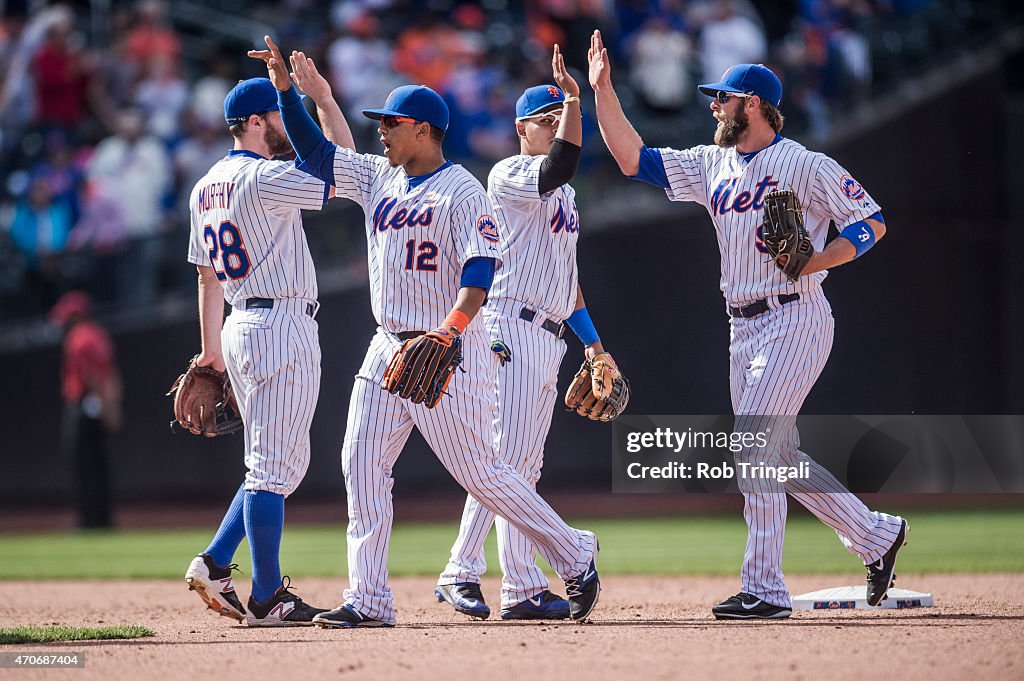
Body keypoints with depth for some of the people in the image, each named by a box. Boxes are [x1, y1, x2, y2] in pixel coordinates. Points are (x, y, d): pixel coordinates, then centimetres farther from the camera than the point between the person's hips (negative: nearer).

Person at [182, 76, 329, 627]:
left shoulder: (206, 187, 15)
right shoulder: (266, 178, -13)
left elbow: (207, 276, 19)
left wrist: (212, 351, 24)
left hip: (239, 328, 10)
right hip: (283, 327, -10)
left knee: (283, 461, 16)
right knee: (273, 465, -6)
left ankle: (215, 563, 9)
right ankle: (266, 596, -5)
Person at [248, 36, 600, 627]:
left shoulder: (462, 191, -12)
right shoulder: (379, 177, 12)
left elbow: (481, 269, -21)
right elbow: (318, 153, 15)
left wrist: (447, 332, -35)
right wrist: (288, 89, 2)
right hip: (389, 350, 8)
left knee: (481, 473, -5)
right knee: (362, 466, -2)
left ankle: (575, 555, 12)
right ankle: (369, 600, -2)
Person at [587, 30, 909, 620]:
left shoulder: (807, 166, -9)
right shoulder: (712, 165, 12)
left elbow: (873, 222, -7)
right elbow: (635, 158, 10)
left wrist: (814, 261, -21)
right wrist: (603, 91, 2)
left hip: (795, 321, -8)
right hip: (744, 328, 8)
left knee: (755, 447, -15)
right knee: (781, 457, 11)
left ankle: (766, 589, -13)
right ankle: (877, 536, 25)